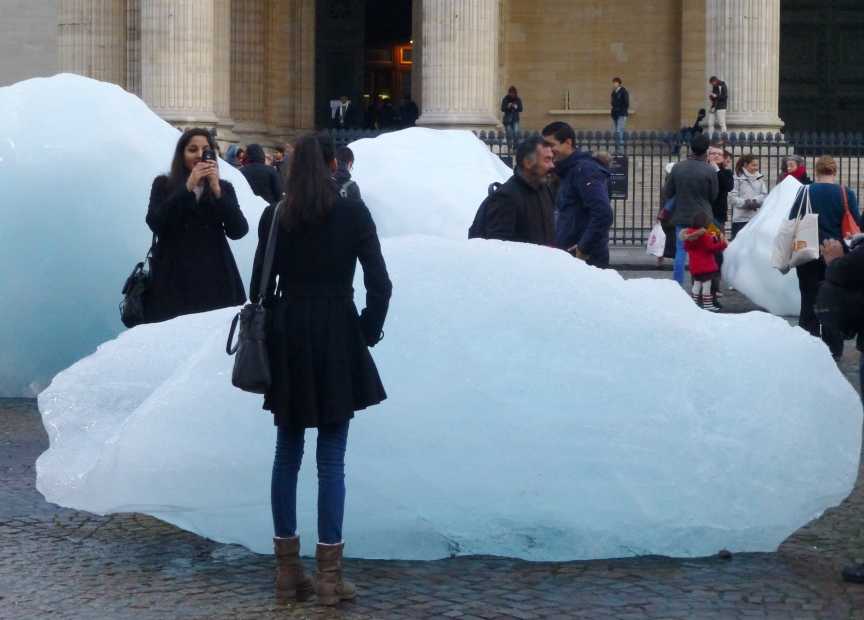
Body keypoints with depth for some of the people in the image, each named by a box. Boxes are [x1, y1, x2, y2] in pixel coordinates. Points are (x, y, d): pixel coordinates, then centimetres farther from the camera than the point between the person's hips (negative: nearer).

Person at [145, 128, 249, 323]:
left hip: (215, 279, 1)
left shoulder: (224, 188, 12)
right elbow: (155, 224, -9)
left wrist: (217, 190, -10)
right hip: (174, 278, -1)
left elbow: (238, 231, -1)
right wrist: (188, 187, -11)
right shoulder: (163, 185, 7)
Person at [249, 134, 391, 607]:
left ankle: (288, 568, 16)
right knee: (331, 459, 1)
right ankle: (329, 573, 1)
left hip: (287, 339, 3)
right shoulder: (352, 213, -5)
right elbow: (379, 284, -8)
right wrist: (369, 332, 6)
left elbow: (260, 285, 4)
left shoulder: (275, 216, 2)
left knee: (287, 454, 12)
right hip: (336, 339, -3)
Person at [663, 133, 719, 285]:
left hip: (681, 217, 2)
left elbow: (667, 193, 3)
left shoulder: (677, 168, -4)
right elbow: (713, 196, -2)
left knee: (681, 252, 10)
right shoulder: (710, 171, -11)